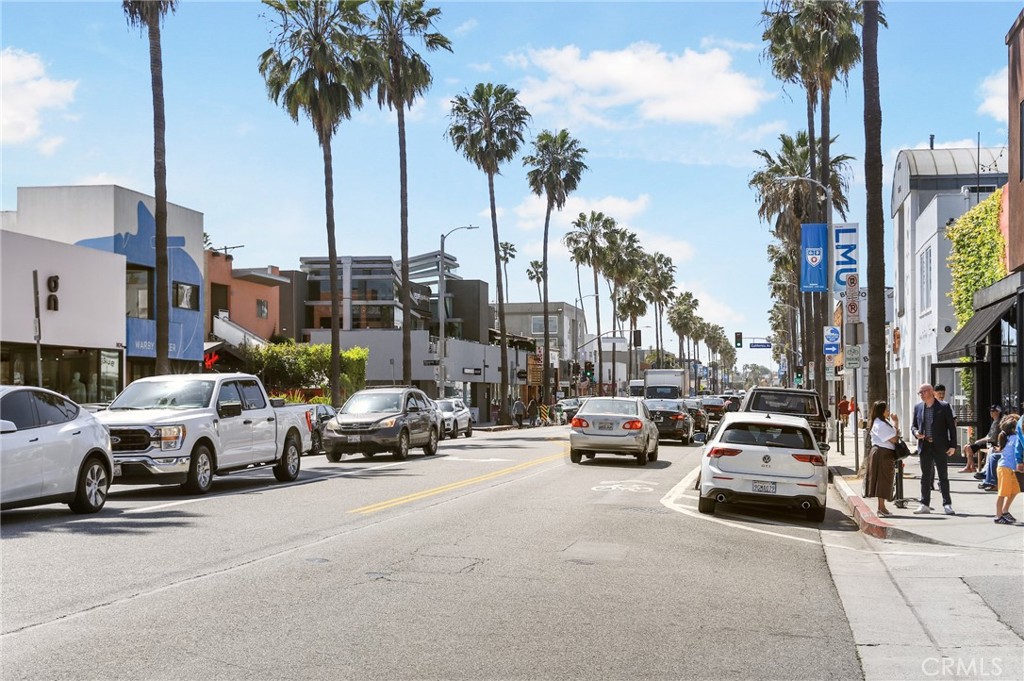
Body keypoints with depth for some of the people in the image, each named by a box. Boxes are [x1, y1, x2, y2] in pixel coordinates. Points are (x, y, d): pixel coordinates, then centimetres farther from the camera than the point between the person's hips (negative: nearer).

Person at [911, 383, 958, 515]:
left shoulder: (944, 407, -2)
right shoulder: (918, 407, 10)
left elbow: (951, 426, -2)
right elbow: (914, 425, 17)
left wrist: (953, 445, -8)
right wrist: (916, 432, -7)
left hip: (940, 446, -4)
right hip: (925, 446, 4)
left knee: (943, 476, 0)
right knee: (925, 476, 7)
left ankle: (947, 504, 4)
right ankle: (924, 505, 11)